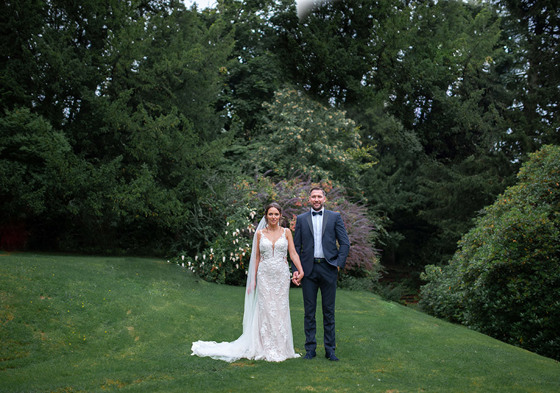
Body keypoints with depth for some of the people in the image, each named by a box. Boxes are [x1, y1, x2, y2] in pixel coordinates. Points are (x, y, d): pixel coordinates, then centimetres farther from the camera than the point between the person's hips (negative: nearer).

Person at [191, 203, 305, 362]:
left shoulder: (286, 232, 5)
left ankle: (280, 349, 9)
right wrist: (253, 280, 6)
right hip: (265, 275, 0)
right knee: (266, 310, -3)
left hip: (282, 275, 0)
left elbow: (293, 253, -1)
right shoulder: (260, 233, 6)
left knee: (281, 310, 1)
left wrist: (300, 271, -16)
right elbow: (257, 257, 9)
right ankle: (267, 349, 3)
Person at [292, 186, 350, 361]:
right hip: (308, 269, 1)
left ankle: (330, 349, 13)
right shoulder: (301, 219, 9)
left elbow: (345, 243, 3)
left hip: (328, 268, -1)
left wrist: (339, 264, -7)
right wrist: (296, 269, -2)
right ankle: (310, 348, 12)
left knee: (329, 311, 5)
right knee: (309, 311, 4)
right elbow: (296, 246, 8)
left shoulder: (335, 217, 6)